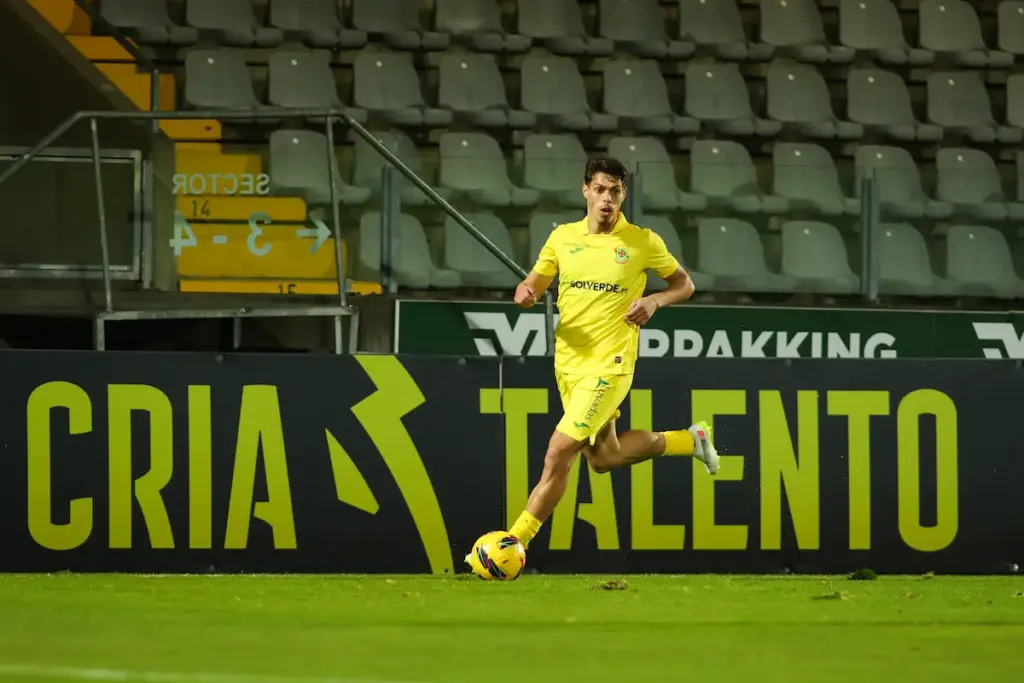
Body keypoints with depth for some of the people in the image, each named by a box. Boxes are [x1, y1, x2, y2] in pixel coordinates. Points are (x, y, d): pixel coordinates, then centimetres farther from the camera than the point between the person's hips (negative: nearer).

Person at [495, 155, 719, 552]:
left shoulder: (643, 242, -5)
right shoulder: (563, 237, 5)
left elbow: (684, 284, 7)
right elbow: (534, 282, 9)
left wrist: (655, 301, -14)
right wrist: (525, 292, -16)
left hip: (609, 366, -6)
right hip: (568, 365, 6)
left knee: (559, 453, -14)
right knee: (603, 458, 18)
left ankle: (517, 542, -5)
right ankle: (690, 440, 40)